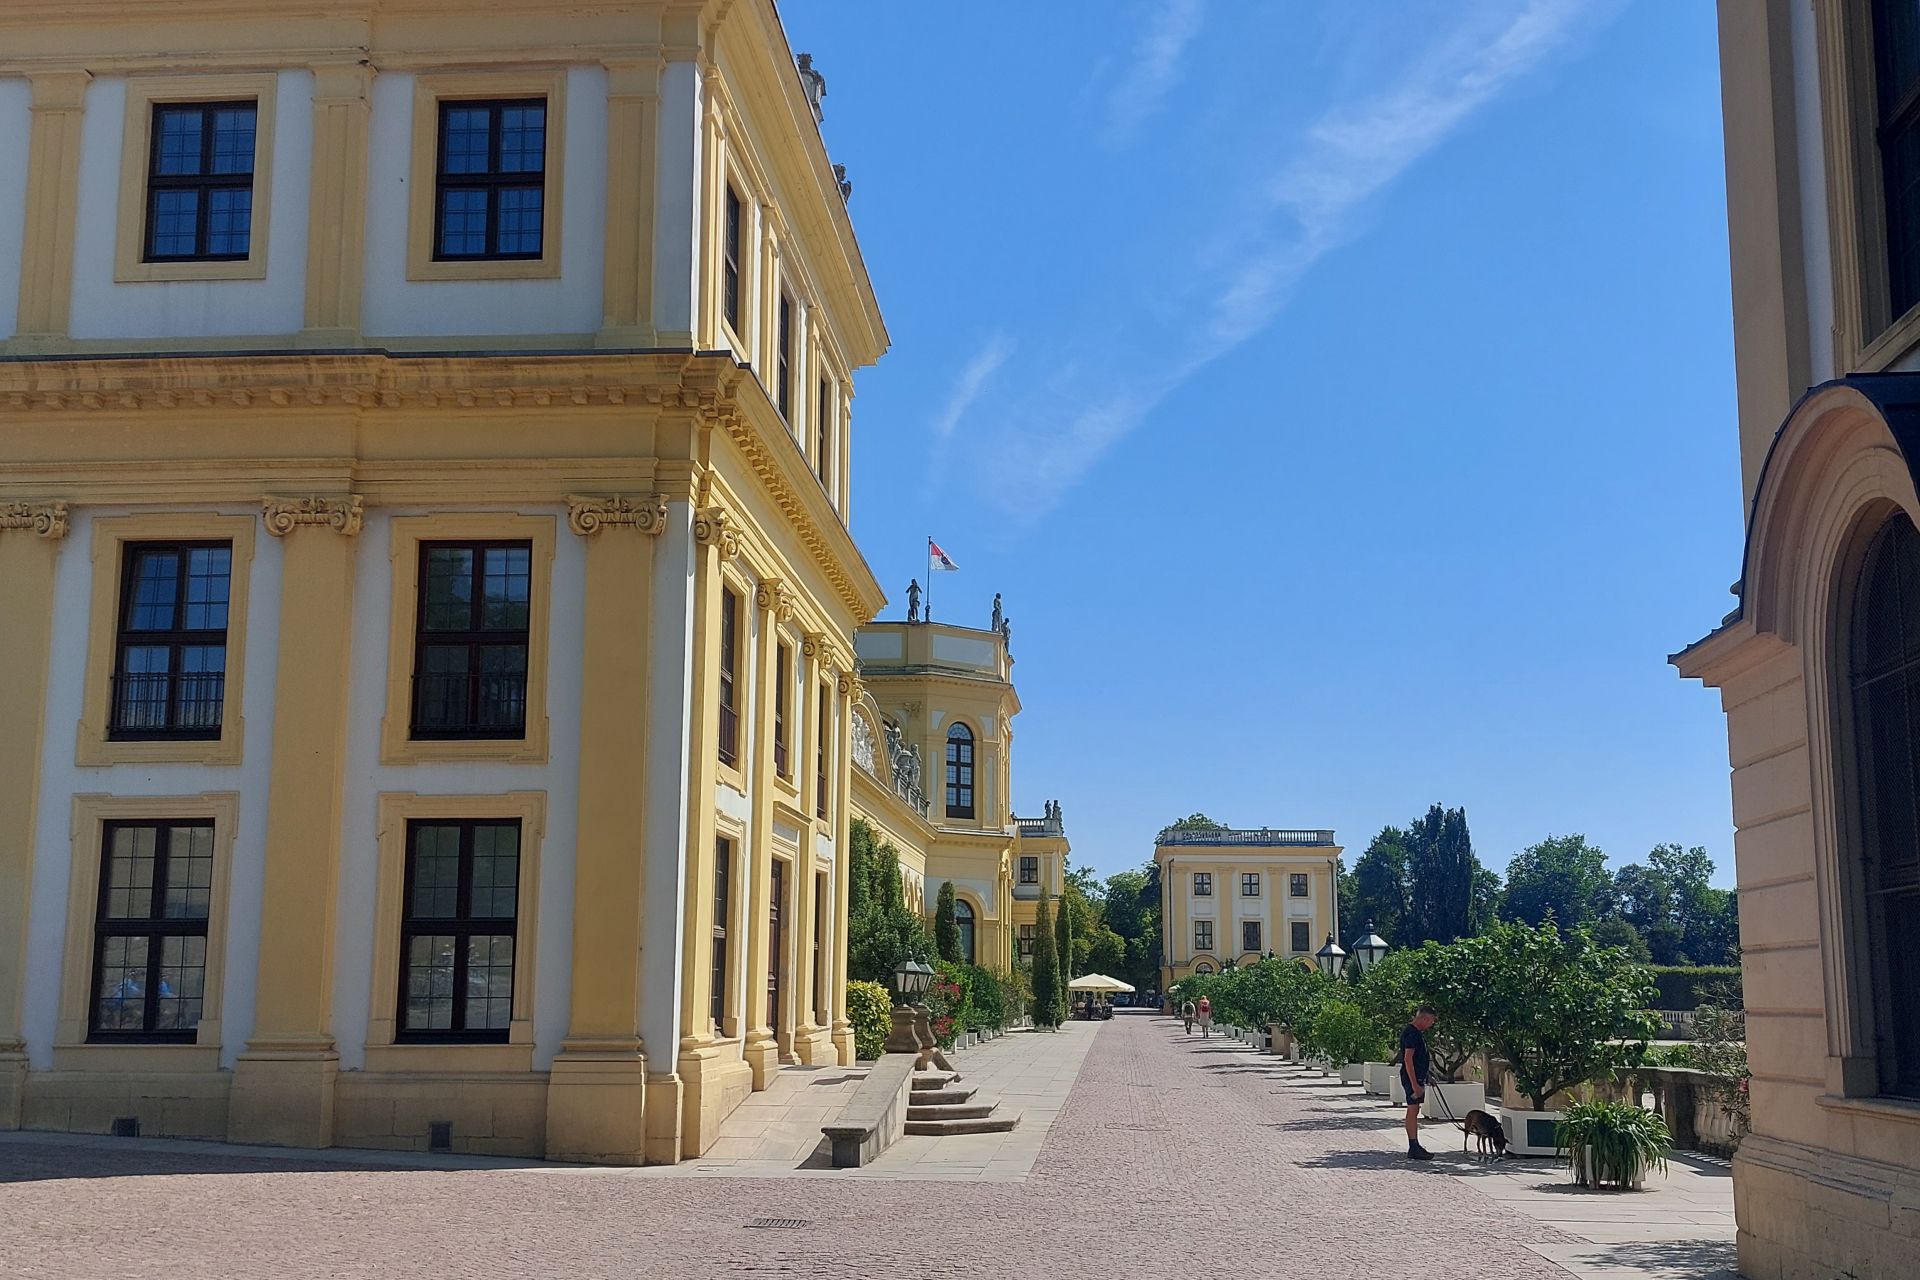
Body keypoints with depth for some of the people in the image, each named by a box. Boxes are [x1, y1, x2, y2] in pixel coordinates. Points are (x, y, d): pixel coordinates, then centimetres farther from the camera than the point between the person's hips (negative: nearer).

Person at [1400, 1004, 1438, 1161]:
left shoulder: (1418, 1032, 16)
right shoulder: (1411, 1032, -17)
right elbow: (1408, 1059, -23)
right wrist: (1414, 1084, -25)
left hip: (1418, 1077, 11)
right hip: (1412, 1077, -11)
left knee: (1414, 1111, 13)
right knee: (1413, 1111, -9)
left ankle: (1415, 1146, 19)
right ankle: (1413, 1149, -9)